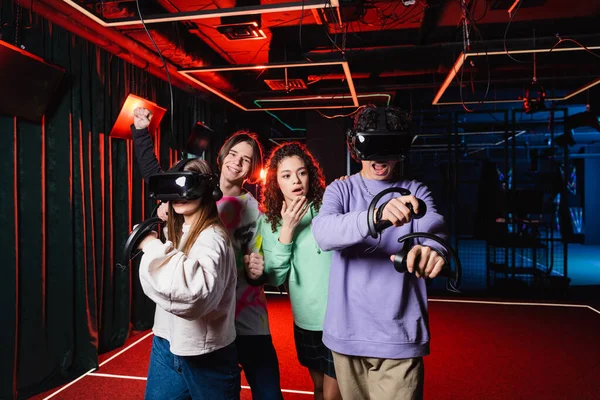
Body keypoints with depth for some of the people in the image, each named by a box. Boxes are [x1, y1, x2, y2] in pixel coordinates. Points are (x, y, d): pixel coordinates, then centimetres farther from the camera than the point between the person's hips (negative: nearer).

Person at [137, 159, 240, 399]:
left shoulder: (212, 237, -22)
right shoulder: (177, 231, 5)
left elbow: (198, 292, -41)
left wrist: (153, 247, -29)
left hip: (204, 353, -7)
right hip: (167, 343, 8)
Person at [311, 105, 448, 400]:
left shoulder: (416, 192, 3)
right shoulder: (340, 189, 1)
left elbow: (434, 233, -16)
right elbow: (323, 233, -20)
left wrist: (431, 250, -41)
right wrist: (374, 216, -39)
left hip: (400, 337, -1)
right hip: (347, 334, 1)